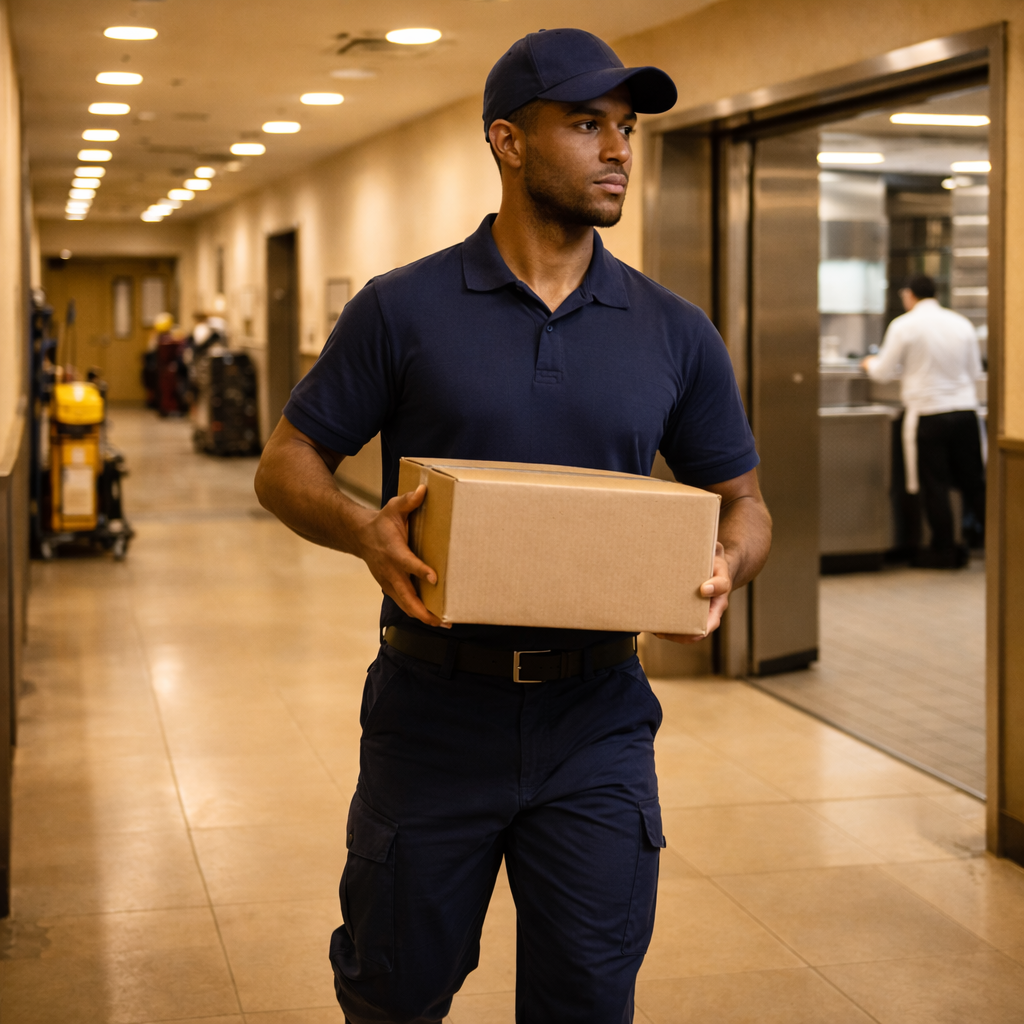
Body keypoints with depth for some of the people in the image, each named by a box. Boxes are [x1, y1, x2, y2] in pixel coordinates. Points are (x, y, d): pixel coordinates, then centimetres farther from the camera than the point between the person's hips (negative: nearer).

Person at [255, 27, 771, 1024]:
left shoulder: (675, 334, 4)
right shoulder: (404, 309, -3)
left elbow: (742, 501, 11)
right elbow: (286, 465, 1)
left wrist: (725, 563, -12)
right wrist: (362, 530, -20)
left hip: (596, 720, 2)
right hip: (434, 708, -1)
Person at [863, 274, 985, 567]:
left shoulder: (904, 325, -5)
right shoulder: (961, 323, 7)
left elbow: (884, 372, 1)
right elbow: (974, 370, 16)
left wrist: (870, 364, 23)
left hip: (928, 412, -4)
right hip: (965, 409, 4)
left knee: (934, 485, 3)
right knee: (972, 480, 13)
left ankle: (944, 551, 8)